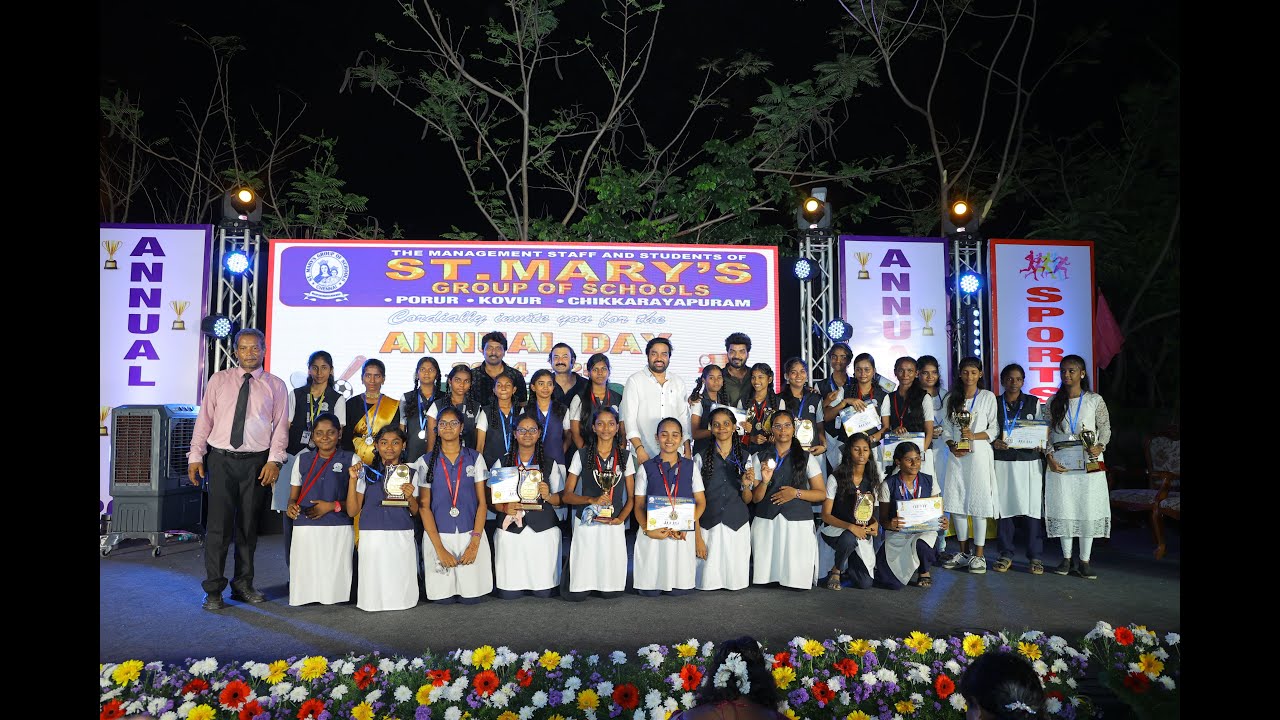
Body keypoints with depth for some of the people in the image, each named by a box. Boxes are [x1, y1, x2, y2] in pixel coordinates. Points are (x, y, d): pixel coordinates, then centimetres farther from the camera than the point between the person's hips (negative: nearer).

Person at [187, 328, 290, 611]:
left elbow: (281, 426, 1)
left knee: (249, 525, 9)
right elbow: (204, 419, 6)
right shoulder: (219, 380, 8)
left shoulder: (276, 386, 5)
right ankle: (213, 590, 7)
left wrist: (274, 460, -9)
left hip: (256, 461, 0)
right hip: (221, 459, 0)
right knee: (219, 524, -3)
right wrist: (196, 456, -1)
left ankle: (243, 585, 21)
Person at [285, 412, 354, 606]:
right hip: (305, 528, 2)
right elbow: (293, 496, 17)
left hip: (339, 529, -2)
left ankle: (333, 597, 19)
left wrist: (332, 506, -10)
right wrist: (291, 506, -6)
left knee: (335, 578, -8)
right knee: (305, 578, -4)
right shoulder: (303, 459, 14)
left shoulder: (350, 460, 5)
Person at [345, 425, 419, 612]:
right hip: (372, 536, 0)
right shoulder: (366, 472, 6)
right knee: (374, 591, 0)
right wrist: (353, 480, -7)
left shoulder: (410, 474, 8)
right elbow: (352, 511, 3)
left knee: (401, 590, -1)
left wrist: (409, 497, -8)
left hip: (402, 538, 1)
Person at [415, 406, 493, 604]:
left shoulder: (475, 458, 4)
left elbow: (482, 502, 2)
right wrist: (440, 548, -9)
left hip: (470, 535, 0)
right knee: (442, 598, -1)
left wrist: (475, 542, -9)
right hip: (439, 536, 0)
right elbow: (424, 506, 0)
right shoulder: (426, 462, 3)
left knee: (471, 598, -2)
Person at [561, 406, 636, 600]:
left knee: (611, 591, -2)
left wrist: (620, 519, -9)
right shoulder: (581, 455, 2)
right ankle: (570, 567, 29)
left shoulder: (626, 456, 7)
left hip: (614, 526, 1)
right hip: (586, 524, -1)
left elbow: (631, 497, 9)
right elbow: (567, 495, 2)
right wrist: (592, 500, -15)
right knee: (577, 594, -2)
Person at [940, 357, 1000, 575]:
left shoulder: (988, 397, 3)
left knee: (978, 502, -5)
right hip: (956, 455, 4)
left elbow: (994, 429, -1)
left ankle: (979, 555, 1)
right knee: (956, 502, 5)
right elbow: (946, 428, 12)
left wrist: (974, 436, -16)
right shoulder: (951, 398, 13)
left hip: (979, 454, -4)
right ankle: (963, 553, 16)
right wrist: (952, 446, -4)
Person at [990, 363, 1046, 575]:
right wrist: (994, 442, -11)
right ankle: (1006, 555, 12)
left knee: (1032, 508, -3)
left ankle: (1035, 557, 6)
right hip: (1002, 461, 0)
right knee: (1004, 507, 2)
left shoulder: (1034, 403, 8)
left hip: (1029, 460, 0)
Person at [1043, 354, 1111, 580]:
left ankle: (1084, 561, 4)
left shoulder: (1095, 400, 4)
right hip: (1060, 463, 1)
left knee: (1088, 509, -2)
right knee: (1063, 508, 2)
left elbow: (1105, 428, 5)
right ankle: (1066, 558, 12)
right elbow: (1047, 433, 7)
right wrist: (1050, 458, -5)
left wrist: (1099, 446, -14)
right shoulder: (1053, 402, 8)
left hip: (1088, 462, -1)